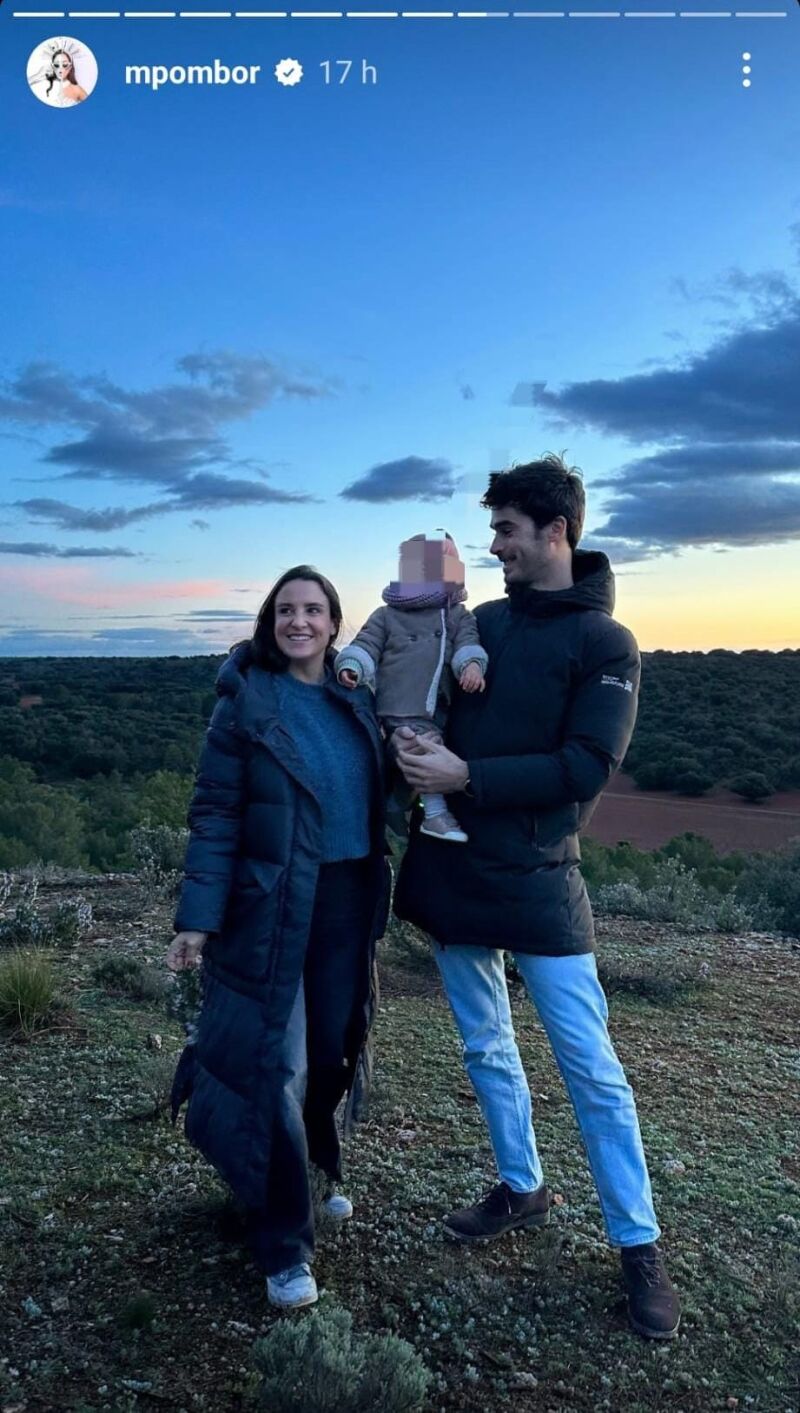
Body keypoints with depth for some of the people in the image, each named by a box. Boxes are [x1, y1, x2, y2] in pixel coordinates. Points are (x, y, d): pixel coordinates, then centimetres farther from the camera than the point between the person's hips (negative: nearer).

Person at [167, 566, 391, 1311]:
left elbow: (379, 796, 13)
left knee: (333, 1047, 16)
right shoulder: (246, 702, -8)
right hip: (272, 909, -4)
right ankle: (283, 1243, 16)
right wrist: (198, 917, -15)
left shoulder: (358, 698, 4)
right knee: (276, 1064, 1)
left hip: (349, 902, 5)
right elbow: (214, 815, -10)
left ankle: (314, 1174, 42)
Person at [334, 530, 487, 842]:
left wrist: (472, 664, -24)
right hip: (402, 710, -5)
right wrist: (351, 666, -19)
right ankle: (436, 812, -20)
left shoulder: (457, 615, 13)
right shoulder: (387, 614, 9)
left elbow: (467, 642, -2)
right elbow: (366, 644, 1)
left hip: (439, 710, 5)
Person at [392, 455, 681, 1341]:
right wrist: (415, 746, -3)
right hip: (451, 874, 6)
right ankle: (521, 1189, 38)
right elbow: (429, 707, 18)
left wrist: (467, 778, -21)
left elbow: (585, 769, -16)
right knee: (486, 1048, 17)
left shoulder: (605, 644, -7)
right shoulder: (481, 621, 8)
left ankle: (638, 1245, 20)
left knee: (590, 1066, 3)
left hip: (536, 883, -5)